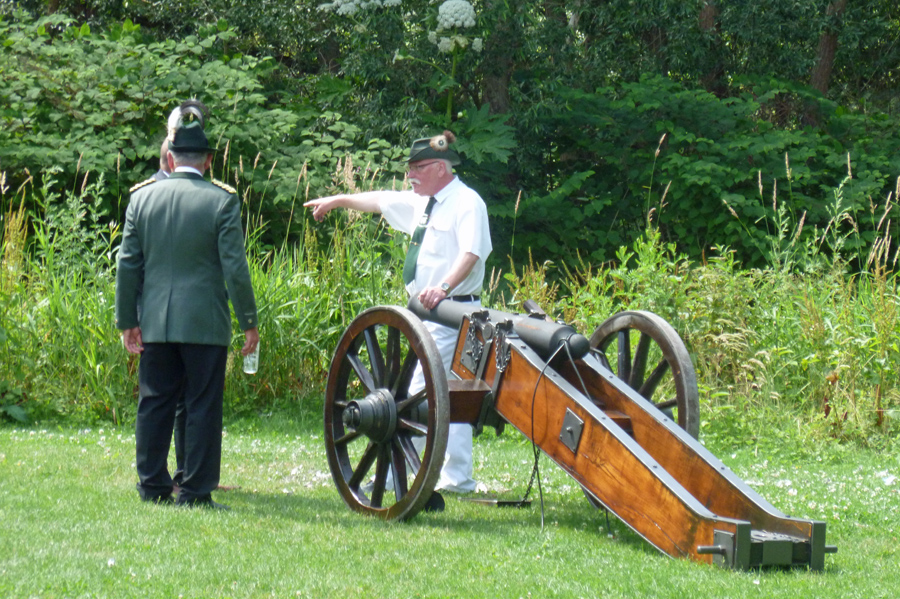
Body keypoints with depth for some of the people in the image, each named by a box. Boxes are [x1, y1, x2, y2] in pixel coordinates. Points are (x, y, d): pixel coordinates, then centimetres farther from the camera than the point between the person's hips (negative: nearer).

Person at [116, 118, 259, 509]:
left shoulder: (142, 197, 4)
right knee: (203, 407, 2)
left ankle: (153, 486, 15)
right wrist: (249, 322, -1)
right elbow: (235, 268, -8)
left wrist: (127, 320, 11)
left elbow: (128, 264, 5)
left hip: (154, 325, 3)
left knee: (155, 403, 11)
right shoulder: (222, 201, -6)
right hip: (205, 324, -3)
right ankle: (196, 493, 1)